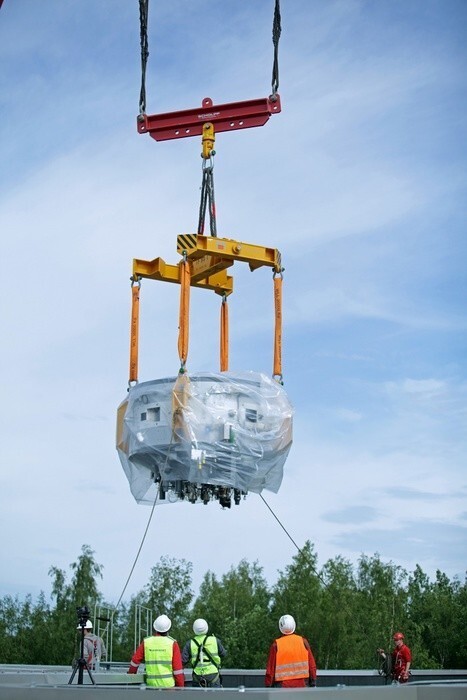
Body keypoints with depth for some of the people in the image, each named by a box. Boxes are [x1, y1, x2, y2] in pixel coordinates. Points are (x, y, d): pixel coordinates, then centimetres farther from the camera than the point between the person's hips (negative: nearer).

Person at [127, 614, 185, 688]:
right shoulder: (172, 643, -5)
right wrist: (180, 686, 1)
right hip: (168, 684, -3)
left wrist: (131, 673, 31)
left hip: (151, 684, 3)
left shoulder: (146, 642, 3)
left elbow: (135, 660, 12)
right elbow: (178, 667, -6)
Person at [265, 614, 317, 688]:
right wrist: (313, 684, 11)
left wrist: (268, 686, 6)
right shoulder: (303, 642, 1)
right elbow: (312, 665, 3)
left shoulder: (276, 645, -4)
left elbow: (270, 668, -2)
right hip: (301, 685, 2)